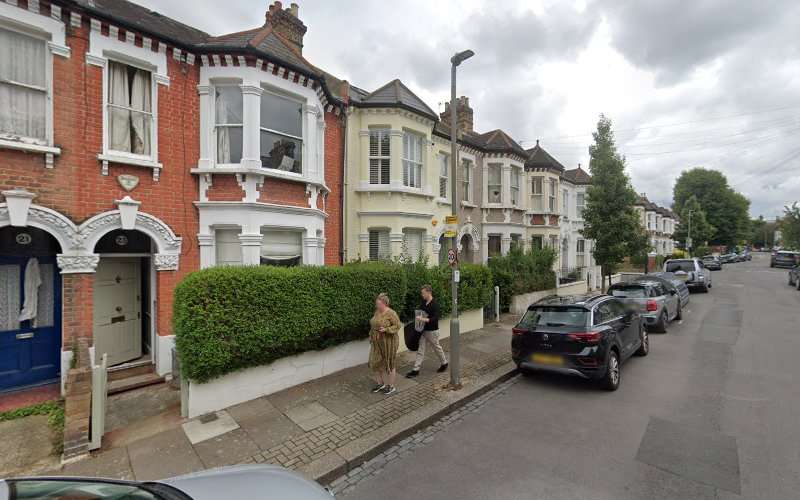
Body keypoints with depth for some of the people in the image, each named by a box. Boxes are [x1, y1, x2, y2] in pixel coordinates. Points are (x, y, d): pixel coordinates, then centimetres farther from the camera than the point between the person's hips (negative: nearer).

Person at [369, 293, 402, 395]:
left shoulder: (391, 313, -18)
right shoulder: (377, 312, 5)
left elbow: (398, 326, -16)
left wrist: (386, 330, -26)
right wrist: (371, 336, 13)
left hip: (388, 342, -7)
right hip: (377, 342, 7)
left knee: (389, 363, 5)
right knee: (376, 362, 11)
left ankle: (391, 386, 21)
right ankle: (380, 383, 29)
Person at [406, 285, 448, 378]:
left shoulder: (434, 304, -20)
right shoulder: (423, 302, 3)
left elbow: (435, 319, -26)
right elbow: (420, 312, 19)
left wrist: (423, 319, -34)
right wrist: (418, 317, 0)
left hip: (432, 331, -7)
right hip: (423, 330, 7)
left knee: (437, 348, 13)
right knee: (420, 350, 8)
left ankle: (444, 363, 37)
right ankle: (416, 370, 13)